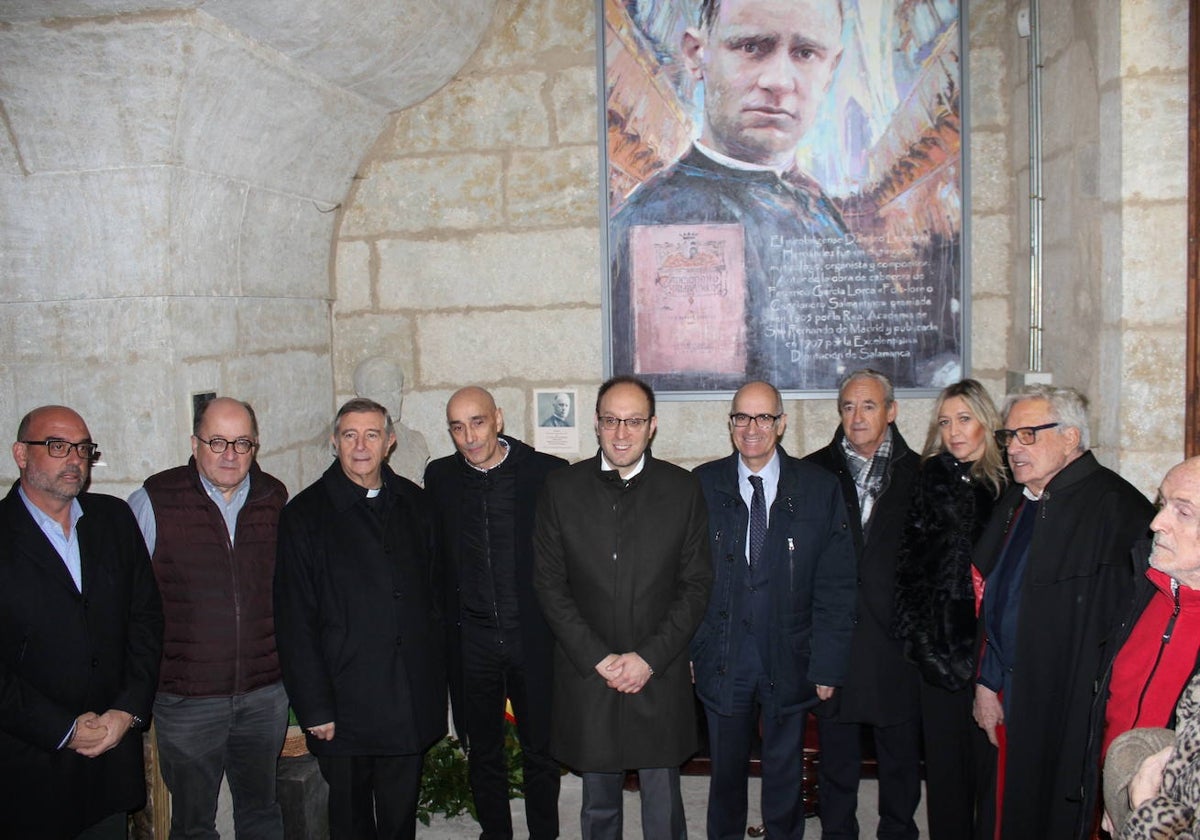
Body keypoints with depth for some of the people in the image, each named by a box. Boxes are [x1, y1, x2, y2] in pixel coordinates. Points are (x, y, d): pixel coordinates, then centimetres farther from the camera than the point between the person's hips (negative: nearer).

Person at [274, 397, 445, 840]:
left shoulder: (413, 503, 6)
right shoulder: (305, 513, -5)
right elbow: (295, 623, -7)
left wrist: (436, 677, 6)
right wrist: (314, 708, -10)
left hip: (413, 700, 3)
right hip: (345, 703, -3)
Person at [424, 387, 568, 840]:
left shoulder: (548, 473, -7)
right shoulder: (440, 477, 2)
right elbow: (437, 560, 8)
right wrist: (445, 629, 3)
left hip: (534, 636, -2)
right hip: (471, 640, 3)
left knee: (540, 750, 10)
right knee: (483, 751, 16)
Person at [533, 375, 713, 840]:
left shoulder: (682, 488, -1)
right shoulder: (561, 488, -1)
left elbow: (696, 584, -1)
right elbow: (549, 583, -2)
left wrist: (649, 657, -10)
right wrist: (598, 658, -9)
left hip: (660, 677, 0)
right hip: (586, 677, 1)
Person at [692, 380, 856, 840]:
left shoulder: (820, 488, -3)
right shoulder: (703, 484, 0)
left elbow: (836, 586, -3)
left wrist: (827, 663, -6)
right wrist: (689, 648, -3)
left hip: (790, 660, 0)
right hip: (722, 659, 1)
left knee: (785, 774, 14)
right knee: (725, 772, 14)